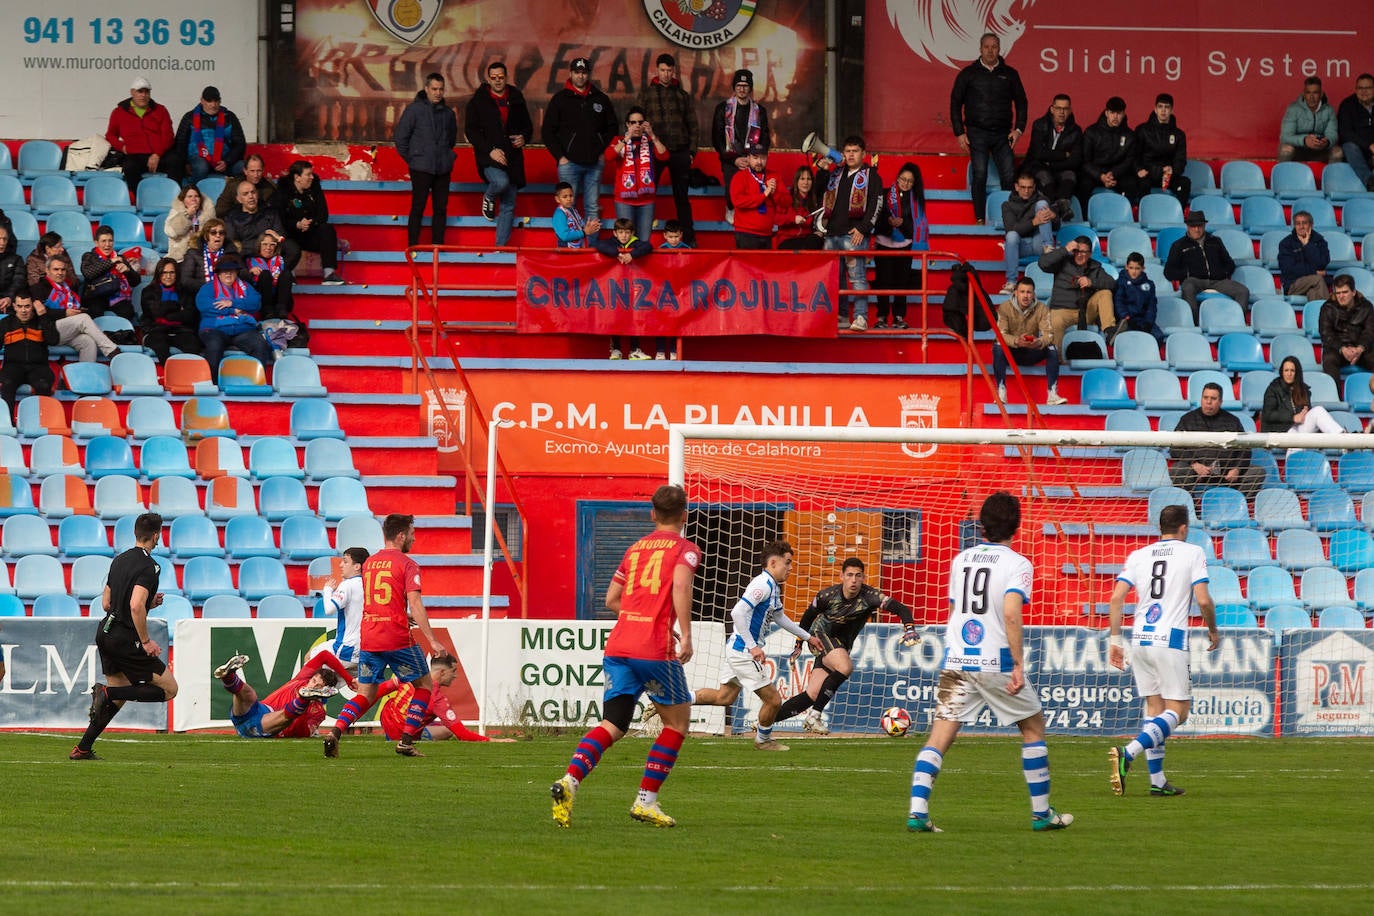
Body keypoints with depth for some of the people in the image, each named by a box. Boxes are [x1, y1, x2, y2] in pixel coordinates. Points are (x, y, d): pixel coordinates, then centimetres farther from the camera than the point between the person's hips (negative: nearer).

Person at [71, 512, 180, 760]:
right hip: (126, 637, -9)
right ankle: (107, 692, -14)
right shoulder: (149, 566, -15)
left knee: (118, 697, 20)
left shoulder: (120, 560, 13)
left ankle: (82, 749, 15)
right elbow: (136, 605, -27)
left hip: (105, 632, 9)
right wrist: (145, 641, -18)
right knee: (169, 688, -1)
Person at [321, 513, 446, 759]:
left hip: (368, 638, 5)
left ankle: (335, 732, -13)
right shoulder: (406, 565, -6)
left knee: (365, 695, 11)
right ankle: (406, 741, 2)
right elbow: (414, 604, -15)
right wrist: (432, 640, -17)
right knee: (423, 685, 13)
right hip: (397, 638, -5)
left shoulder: (369, 563, 14)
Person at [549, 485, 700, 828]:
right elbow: (680, 584, -17)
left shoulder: (636, 548, 21)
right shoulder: (685, 549, 4)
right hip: (656, 650, -5)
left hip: (618, 645, 5)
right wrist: (685, 635, -17)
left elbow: (612, 599, 23)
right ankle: (646, 800, 7)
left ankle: (570, 781, -21)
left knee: (613, 725, 5)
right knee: (678, 720, 13)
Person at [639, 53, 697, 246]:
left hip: (680, 151, 1)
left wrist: (691, 150, 5)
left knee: (682, 197, 6)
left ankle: (689, 238, 9)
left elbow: (692, 124, 13)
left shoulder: (682, 94, 12)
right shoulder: (647, 93, 7)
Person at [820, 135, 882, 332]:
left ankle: (861, 318, -18)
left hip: (854, 234, -6)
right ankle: (840, 317, 14)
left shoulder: (870, 176, 3)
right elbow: (823, 198, 31)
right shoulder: (836, 174, 19)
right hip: (832, 234, 6)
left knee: (857, 276, -13)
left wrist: (863, 228, -13)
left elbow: (876, 204, -5)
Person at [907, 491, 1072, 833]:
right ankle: (1041, 813, 19)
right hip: (996, 661, -4)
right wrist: (1018, 665, -18)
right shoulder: (1017, 564, -6)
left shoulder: (961, 559, 12)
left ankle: (917, 812, -17)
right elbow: (1011, 614, -19)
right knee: (1033, 728, 15)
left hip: (955, 662, 4)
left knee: (939, 737, -1)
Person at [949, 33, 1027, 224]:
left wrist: (1018, 129, 2)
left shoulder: (1009, 74, 10)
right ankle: (980, 219, -2)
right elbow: (955, 104, 7)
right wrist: (960, 133, -1)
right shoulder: (968, 74, 6)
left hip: (1002, 134, 1)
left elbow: (1021, 102, 14)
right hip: (977, 133, -1)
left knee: (1009, 176, -6)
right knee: (979, 176, -6)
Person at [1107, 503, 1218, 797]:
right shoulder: (1192, 553, 0)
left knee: (1154, 707, 13)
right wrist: (1213, 630, 10)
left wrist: (1115, 640, 6)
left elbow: (1117, 597, 2)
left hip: (1140, 639, 5)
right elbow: (1203, 600, -8)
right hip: (1171, 640, -5)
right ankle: (1128, 753, -24)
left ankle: (1157, 781, 10)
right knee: (1177, 710, -2)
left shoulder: (1138, 555, 11)